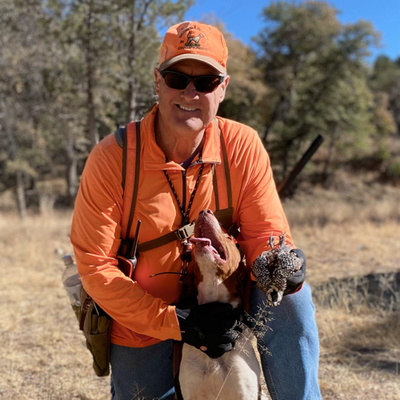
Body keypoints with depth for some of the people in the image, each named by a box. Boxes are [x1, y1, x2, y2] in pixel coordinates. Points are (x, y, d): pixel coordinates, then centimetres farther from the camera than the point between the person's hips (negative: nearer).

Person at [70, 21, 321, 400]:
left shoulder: (243, 146, -14)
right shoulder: (112, 157, -20)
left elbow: (264, 233, -7)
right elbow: (95, 265, -19)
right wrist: (178, 323, -25)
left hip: (218, 302, 2)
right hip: (142, 326, -1)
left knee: (291, 294, -19)